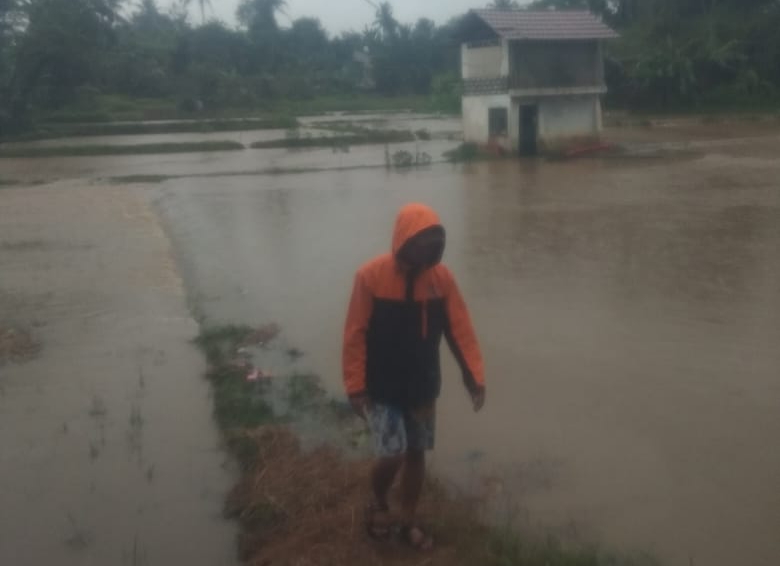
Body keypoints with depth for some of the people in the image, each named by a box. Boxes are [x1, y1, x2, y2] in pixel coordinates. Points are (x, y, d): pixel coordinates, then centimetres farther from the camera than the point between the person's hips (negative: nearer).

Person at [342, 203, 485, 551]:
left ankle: (409, 522, 32)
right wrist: (355, 386, -13)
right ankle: (378, 502, 24)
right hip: (381, 389, -4)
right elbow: (355, 335, -13)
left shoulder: (442, 277, -6)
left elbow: (460, 329, -3)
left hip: (423, 387, 4)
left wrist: (475, 376, -9)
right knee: (392, 454, -9)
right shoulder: (371, 276, -17)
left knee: (417, 454, 12)